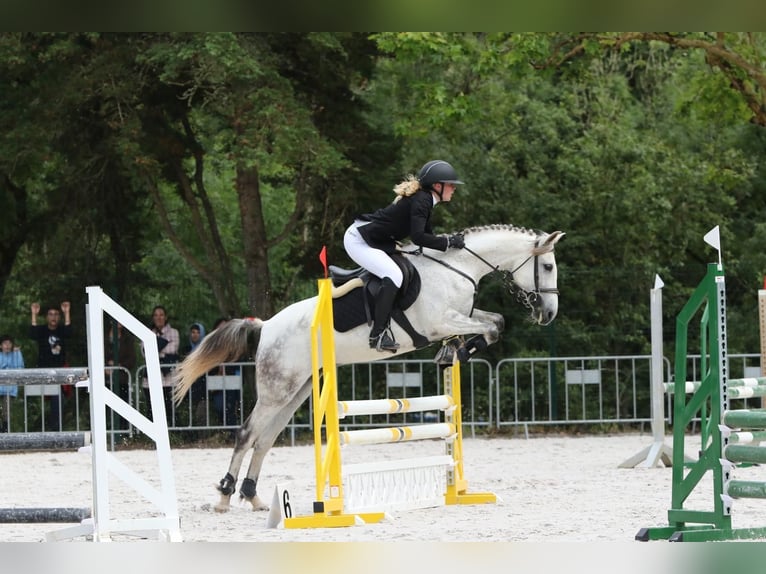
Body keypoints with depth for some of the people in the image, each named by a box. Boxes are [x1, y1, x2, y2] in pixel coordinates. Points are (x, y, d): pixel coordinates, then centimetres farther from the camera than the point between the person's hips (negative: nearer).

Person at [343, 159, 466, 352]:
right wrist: (448, 242, -22)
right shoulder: (421, 201, -20)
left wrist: (451, 240, 9)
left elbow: (426, 235, 19)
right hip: (358, 240, -11)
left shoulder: (424, 200, 12)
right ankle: (377, 335, -25)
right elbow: (418, 237, -30)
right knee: (394, 276, -24)